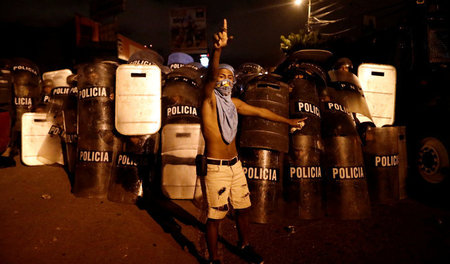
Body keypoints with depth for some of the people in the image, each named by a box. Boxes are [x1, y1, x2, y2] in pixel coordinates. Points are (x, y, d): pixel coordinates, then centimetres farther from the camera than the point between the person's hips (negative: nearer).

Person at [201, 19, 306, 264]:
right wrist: (217, 50, -51)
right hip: (216, 168, -7)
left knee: (243, 209, 19)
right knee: (215, 217, 2)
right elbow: (210, 75, -32)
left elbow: (260, 111, 19)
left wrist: (288, 121, 26)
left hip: (235, 165, 7)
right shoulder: (209, 99, -11)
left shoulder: (234, 103, 9)